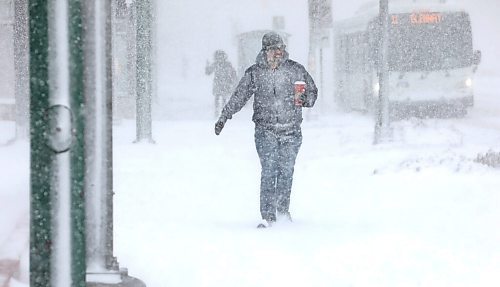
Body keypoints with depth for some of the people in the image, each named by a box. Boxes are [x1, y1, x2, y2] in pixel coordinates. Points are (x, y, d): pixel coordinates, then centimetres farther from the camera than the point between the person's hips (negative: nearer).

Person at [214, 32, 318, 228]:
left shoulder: (295, 70, 4)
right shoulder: (254, 73, 3)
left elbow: (312, 91, 13)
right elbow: (239, 97, 10)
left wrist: (305, 99, -9)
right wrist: (224, 117, 8)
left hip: (291, 131, 1)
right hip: (265, 130, -1)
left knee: (286, 171, 4)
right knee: (269, 172, -9)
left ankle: (283, 210, 23)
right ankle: (268, 216, -7)